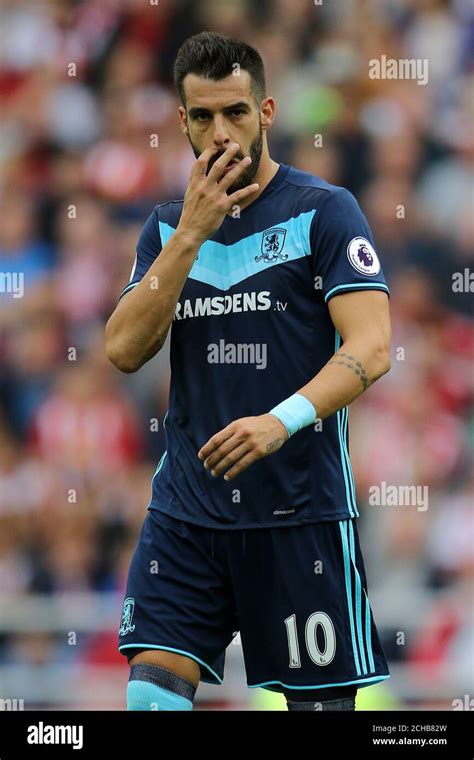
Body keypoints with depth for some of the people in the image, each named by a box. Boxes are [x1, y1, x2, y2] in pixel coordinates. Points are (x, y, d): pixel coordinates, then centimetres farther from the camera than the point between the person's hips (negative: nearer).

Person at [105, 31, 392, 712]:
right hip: (187, 504, 4)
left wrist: (283, 420, -31)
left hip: (300, 507, -4)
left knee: (321, 700, 0)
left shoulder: (323, 211, -4)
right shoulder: (168, 226, 12)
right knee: (152, 690, -9)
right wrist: (191, 234, -10)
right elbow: (125, 350, -2)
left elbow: (371, 347, -15)